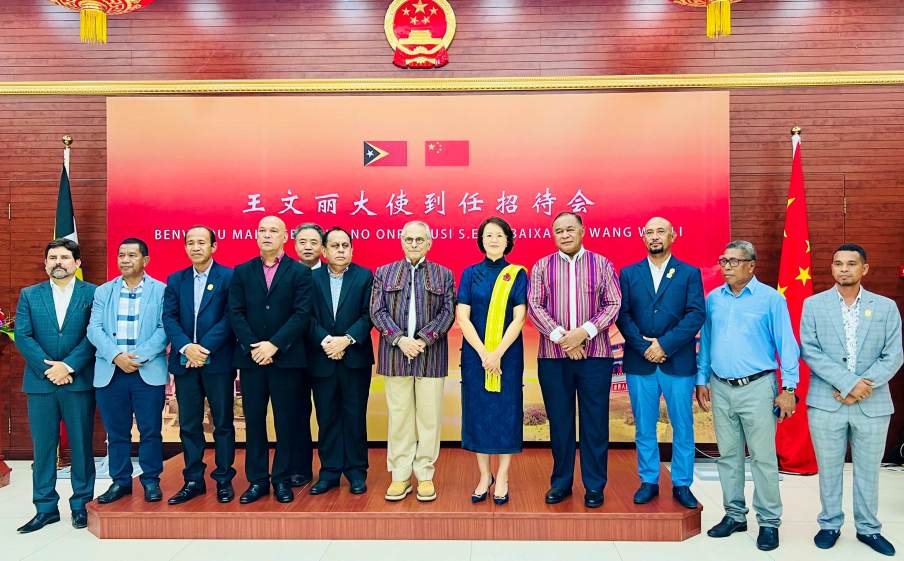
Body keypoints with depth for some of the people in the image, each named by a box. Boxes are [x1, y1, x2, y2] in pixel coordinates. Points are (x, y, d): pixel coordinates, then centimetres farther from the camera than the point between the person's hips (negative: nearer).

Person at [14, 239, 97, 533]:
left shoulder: (92, 294, 1)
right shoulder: (29, 295, 9)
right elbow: (22, 337, 2)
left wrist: (68, 366, -14)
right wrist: (47, 367, -10)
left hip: (79, 381, -2)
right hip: (40, 382, 2)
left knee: (81, 445, 6)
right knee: (43, 447, 8)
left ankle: (80, 505, 17)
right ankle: (45, 507, 17)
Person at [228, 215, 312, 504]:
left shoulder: (300, 272, 1)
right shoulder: (242, 272, 9)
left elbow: (302, 314, -7)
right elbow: (235, 313, 3)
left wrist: (274, 345, -15)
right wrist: (252, 347, -10)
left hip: (286, 358, -2)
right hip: (251, 358, 2)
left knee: (286, 421, 5)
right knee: (254, 421, 8)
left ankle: (282, 479, 17)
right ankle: (257, 480, 18)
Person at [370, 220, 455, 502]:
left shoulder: (444, 275, 10)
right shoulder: (384, 273, 12)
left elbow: (448, 312, 1)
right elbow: (377, 311, 3)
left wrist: (424, 339, -12)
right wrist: (399, 339, -11)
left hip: (431, 356, 0)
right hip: (395, 355, 1)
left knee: (429, 417, 3)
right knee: (399, 417, 4)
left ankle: (425, 476, 14)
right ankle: (400, 476, 14)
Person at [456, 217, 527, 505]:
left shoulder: (518, 274, 1)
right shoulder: (470, 274, 4)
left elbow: (519, 318, -6)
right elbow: (462, 317, -3)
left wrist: (498, 353, -14)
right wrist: (483, 353, -12)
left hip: (508, 354, -1)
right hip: (475, 353, 1)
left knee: (506, 411, 3)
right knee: (478, 410, 5)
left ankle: (502, 477, 16)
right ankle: (484, 476, 18)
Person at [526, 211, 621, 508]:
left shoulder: (602, 265, 7)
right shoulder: (541, 267, 8)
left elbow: (614, 304, -1)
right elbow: (534, 306, -1)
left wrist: (584, 331, -13)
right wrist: (560, 336, -12)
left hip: (595, 355, -1)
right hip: (552, 356, 1)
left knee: (595, 422, 4)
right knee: (559, 421, 8)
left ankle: (594, 485, 17)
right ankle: (561, 482, 21)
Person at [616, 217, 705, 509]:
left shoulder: (690, 273, 4)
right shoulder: (629, 274, 8)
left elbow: (696, 315, -6)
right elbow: (622, 314, 0)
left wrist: (664, 344, -15)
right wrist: (644, 347, -12)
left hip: (678, 362, -1)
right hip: (639, 363, 1)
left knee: (683, 427, 7)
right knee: (644, 428, 9)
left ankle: (682, 484, 20)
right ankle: (648, 482, 21)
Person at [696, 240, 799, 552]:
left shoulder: (771, 299, -4)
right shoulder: (713, 299, 8)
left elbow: (786, 345, -6)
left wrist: (788, 388, -10)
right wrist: (702, 380, 10)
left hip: (757, 388, -4)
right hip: (720, 389, 4)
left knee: (763, 457, 0)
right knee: (728, 455, 11)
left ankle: (769, 521, 13)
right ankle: (735, 515, 23)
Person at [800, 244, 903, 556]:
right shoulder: (814, 305, 2)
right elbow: (810, 352, -6)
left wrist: (864, 386, -13)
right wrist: (848, 383, -15)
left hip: (873, 404, 1)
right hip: (826, 402, -1)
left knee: (868, 470, 12)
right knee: (829, 469, 9)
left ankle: (868, 528, 28)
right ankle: (830, 525, 24)